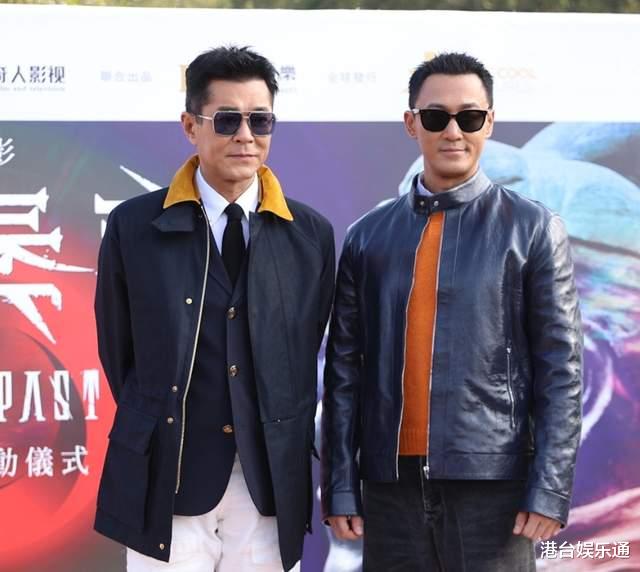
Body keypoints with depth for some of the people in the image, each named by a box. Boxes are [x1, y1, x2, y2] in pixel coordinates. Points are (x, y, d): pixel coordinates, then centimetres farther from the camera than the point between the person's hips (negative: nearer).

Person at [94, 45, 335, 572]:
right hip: (165, 485, -1)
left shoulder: (312, 234, 5)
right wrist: (157, 433, 8)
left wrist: (289, 447, 7)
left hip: (272, 487, 2)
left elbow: (310, 355, 10)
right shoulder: (134, 226, 0)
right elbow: (118, 351, 7)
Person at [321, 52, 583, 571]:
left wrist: (550, 491, -8)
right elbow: (344, 369, 8)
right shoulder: (368, 236, 9)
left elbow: (561, 370, -1)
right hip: (391, 484, 3)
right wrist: (340, 487, 2)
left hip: (493, 487, -2)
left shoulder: (534, 230, 2)